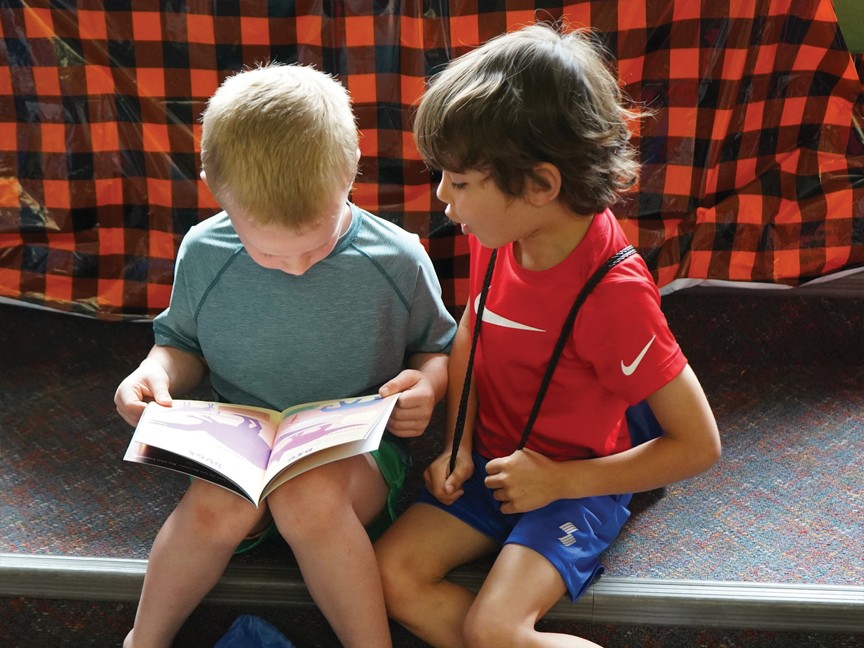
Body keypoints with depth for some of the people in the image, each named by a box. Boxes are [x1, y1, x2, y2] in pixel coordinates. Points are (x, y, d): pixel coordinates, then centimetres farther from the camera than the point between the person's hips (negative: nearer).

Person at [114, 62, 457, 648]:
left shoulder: (398, 259, -11)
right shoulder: (203, 254, -6)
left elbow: (438, 348, 6)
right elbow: (184, 344, 13)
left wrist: (426, 384, -16)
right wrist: (157, 372, -10)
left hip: (360, 448, -2)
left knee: (309, 495, -35)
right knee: (217, 506, -31)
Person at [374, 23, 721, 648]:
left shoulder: (612, 291, -28)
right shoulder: (495, 234, -8)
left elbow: (699, 444, -21)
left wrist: (559, 479, -18)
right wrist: (459, 446, 1)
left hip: (574, 483, -7)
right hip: (490, 462, 7)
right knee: (390, 574, -10)